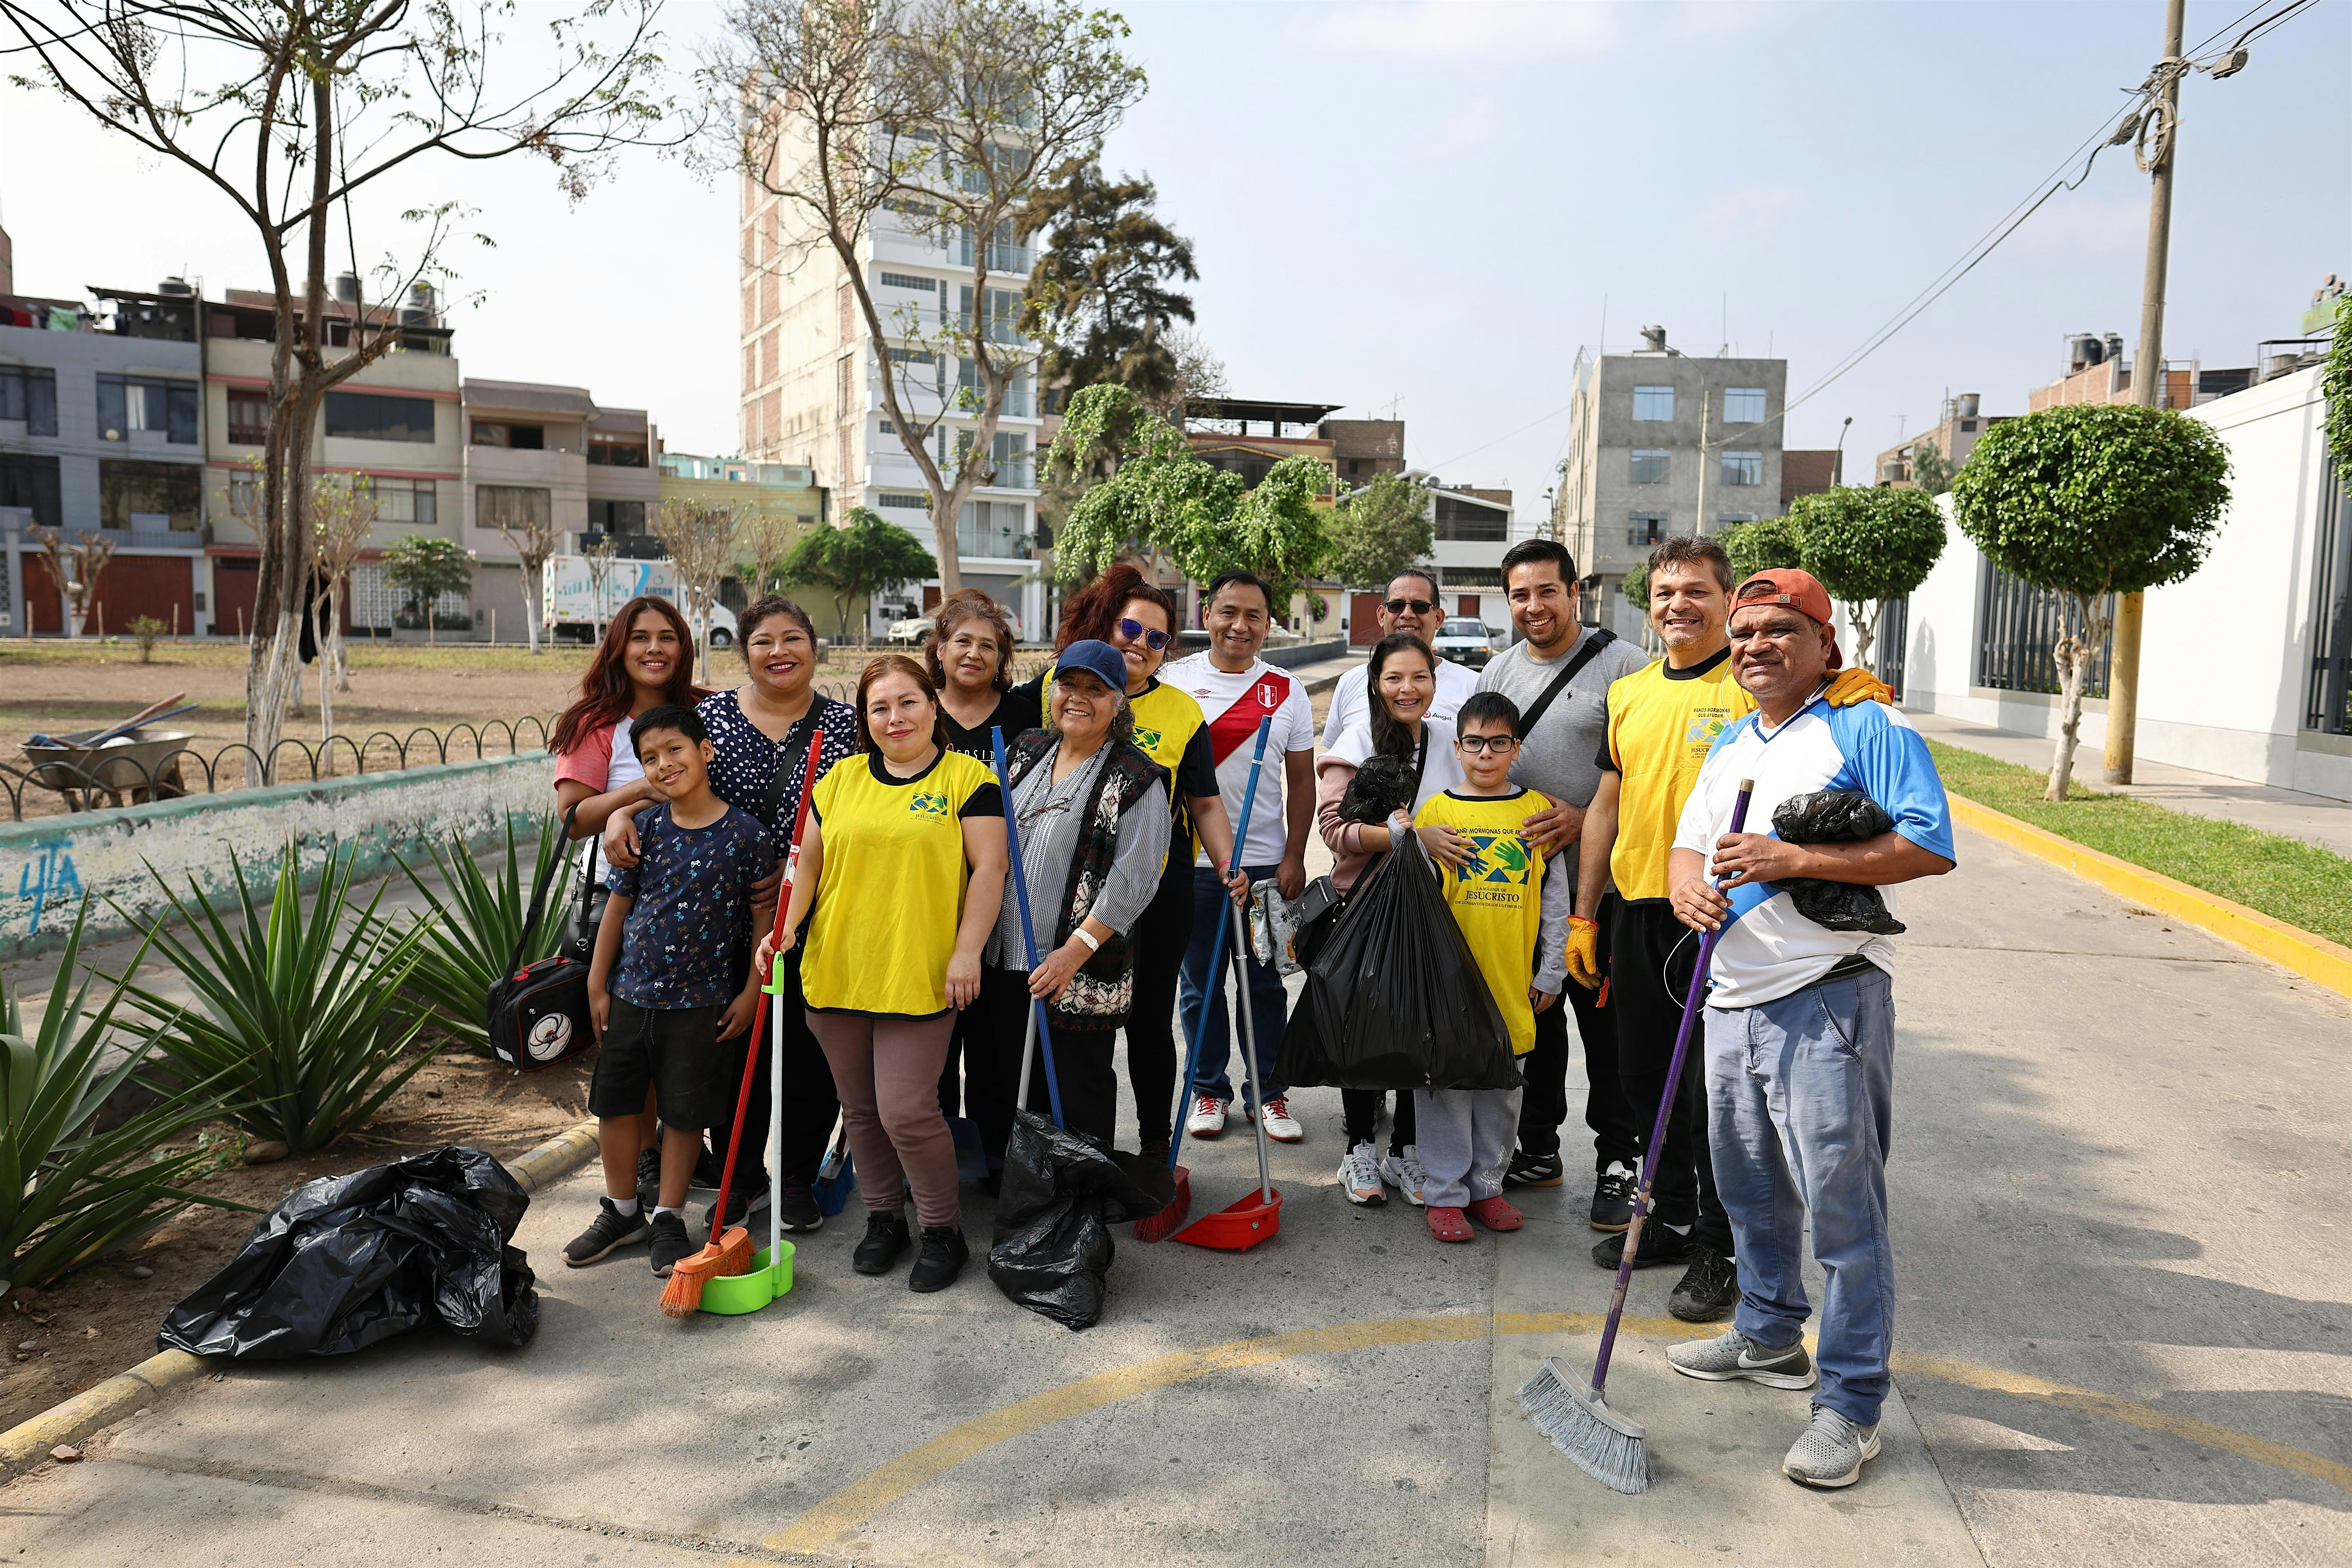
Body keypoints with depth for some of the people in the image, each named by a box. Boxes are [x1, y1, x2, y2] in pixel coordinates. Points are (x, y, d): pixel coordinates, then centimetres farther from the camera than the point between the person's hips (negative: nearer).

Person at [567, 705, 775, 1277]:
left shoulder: (743, 834, -10)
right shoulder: (645, 830, -1)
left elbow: (766, 918, -6)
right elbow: (617, 908, 7)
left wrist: (751, 992, -6)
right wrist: (597, 985, 8)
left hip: (700, 1000, -4)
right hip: (631, 994, 4)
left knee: (685, 1112, 7)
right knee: (615, 1103, 13)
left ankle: (668, 1219, 24)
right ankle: (621, 1211, 31)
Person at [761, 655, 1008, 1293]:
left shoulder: (967, 778, -2)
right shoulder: (841, 780, 9)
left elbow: (989, 867, -6)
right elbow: (810, 862, 12)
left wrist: (967, 952, -12)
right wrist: (785, 926, -3)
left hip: (920, 977, -4)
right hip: (837, 972, 5)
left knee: (906, 1111, -7)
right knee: (859, 1107, 14)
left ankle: (943, 1229, 14)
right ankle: (883, 1217, 32)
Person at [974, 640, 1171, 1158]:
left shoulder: (1137, 780, -8)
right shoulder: (1026, 751, 11)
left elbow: (1133, 880, -14)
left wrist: (1075, 950, -20)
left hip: (1081, 977, -6)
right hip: (1003, 961, 6)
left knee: (1075, 1103, 4)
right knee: (1005, 1089, 14)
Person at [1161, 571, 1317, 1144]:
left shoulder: (1286, 691, 4)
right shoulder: (1174, 681, 1)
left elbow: (1301, 780, 6)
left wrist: (1294, 857, -1)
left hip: (1264, 861, 1)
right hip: (1190, 861, 0)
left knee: (1265, 983, 8)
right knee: (1200, 983, 8)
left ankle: (1269, 1091, 22)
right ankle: (1208, 1090, 23)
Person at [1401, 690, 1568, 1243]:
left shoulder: (1537, 810, 5)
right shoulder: (1435, 811, 1)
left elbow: (1555, 897, 8)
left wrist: (1550, 974, 7)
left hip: (1513, 982, 2)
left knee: (1503, 1085, 11)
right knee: (1446, 1082, 3)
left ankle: (1487, 1184, 26)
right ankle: (1445, 1193, 15)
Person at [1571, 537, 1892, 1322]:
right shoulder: (1630, 694, 12)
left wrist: (1857, 692, -38)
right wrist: (1585, 916, 16)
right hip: (1634, 908, 6)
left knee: (1713, 1084, 1)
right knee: (1646, 1077, 14)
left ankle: (1719, 1249, 16)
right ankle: (1671, 1218, 31)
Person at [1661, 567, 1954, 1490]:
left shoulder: (1867, 730, -5)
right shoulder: (1729, 746, 18)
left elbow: (1929, 847, -14)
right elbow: (1689, 844, 20)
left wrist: (1791, 859, -20)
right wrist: (1690, 886, -5)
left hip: (1828, 1002, -7)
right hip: (1735, 999, 8)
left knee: (1842, 1203, -3)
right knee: (1750, 1190, 19)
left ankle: (1850, 1405, 8)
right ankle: (1769, 1336, 38)